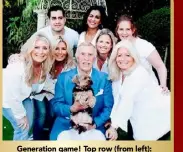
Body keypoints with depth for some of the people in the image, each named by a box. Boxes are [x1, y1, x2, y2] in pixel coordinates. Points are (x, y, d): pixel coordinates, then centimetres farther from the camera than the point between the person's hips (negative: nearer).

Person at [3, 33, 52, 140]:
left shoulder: (44, 66, -18)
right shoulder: (17, 68, -38)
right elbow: (12, 97, -28)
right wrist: (21, 115, -17)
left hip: (25, 96, 6)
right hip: (8, 99, -6)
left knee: (29, 124, 10)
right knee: (23, 128, -8)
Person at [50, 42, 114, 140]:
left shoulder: (104, 79, 2)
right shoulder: (63, 78, 3)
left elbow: (109, 107, 2)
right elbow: (56, 105, 3)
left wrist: (95, 123, -13)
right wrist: (71, 109, -16)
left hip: (93, 128, 1)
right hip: (66, 126, 0)